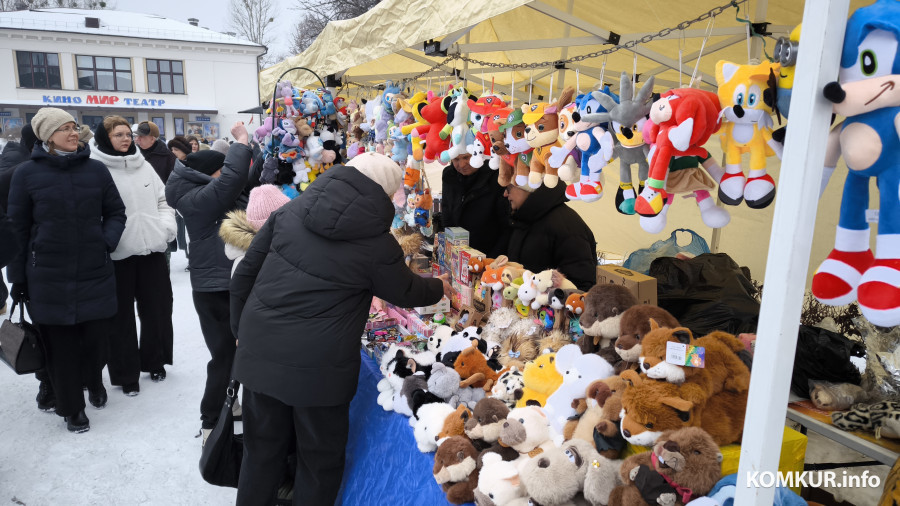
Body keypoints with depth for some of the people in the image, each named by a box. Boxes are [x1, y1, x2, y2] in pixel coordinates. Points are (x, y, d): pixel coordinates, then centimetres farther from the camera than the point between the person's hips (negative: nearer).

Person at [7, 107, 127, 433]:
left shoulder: (96, 170, 2)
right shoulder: (27, 173, -2)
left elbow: (116, 212, 10)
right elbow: (17, 228, 1)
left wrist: (108, 240, -9)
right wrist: (17, 277, 1)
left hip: (95, 272, 1)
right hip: (49, 278, -1)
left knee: (96, 334, 7)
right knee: (61, 344, 6)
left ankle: (94, 381, 38)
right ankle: (72, 408, 24)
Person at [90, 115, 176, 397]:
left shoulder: (143, 165, 10)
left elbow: (162, 200, 15)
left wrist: (166, 228, 1)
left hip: (152, 247, 5)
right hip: (117, 252, -5)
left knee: (156, 306, 13)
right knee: (121, 314, 5)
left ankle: (154, 361, 32)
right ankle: (124, 373, 17)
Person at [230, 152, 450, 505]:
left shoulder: (290, 210, 1)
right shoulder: (376, 241, -11)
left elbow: (245, 274, 5)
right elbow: (406, 293, 6)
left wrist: (242, 331, 18)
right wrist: (440, 287, 27)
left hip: (260, 352, 5)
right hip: (318, 367, -4)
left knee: (262, 451, 21)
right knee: (320, 460, 16)